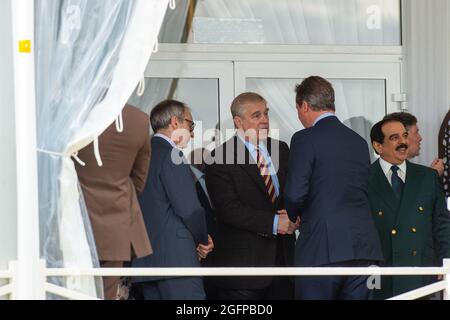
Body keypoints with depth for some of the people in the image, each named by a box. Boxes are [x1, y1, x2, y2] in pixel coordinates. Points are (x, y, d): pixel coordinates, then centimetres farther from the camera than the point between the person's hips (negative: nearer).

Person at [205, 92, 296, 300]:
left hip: (283, 259, 5)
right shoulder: (220, 158, -6)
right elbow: (230, 209, -14)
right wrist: (273, 223, -20)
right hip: (244, 263, -5)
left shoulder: (281, 150, 13)